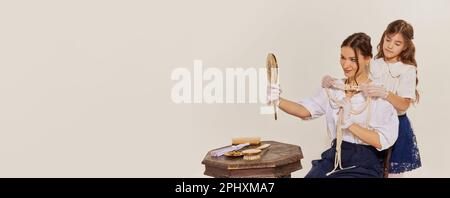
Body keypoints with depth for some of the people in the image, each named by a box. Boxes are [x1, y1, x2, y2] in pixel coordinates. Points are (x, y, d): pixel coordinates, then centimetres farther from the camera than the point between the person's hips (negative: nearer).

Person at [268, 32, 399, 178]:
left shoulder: (379, 94, -8)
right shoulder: (333, 88, 7)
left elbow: (384, 141, -12)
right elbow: (305, 110, -8)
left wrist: (350, 124, -19)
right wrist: (278, 101, -26)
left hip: (364, 165, -4)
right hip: (335, 157, 4)